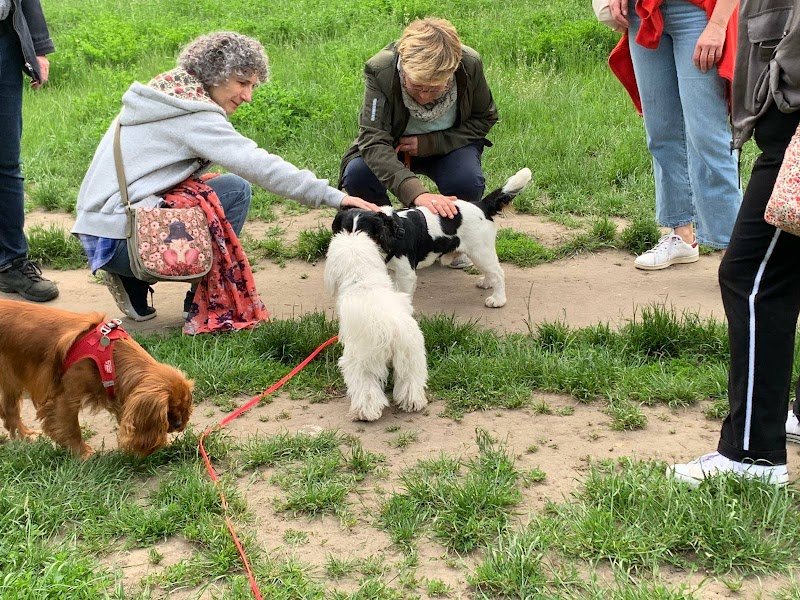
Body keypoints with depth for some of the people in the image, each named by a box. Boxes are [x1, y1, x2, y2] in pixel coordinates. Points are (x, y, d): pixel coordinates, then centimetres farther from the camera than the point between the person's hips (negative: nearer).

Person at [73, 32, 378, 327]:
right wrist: (333, 196, -20)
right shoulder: (193, 114, -13)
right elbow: (258, 165, -22)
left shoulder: (167, 91, 15)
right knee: (236, 190, -7)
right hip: (117, 238, -9)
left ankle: (135, 283, 12)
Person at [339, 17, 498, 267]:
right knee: (356, 176, -30)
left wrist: (430, 143, -24)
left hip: (448, 144, 1)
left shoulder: (470, 65, -26)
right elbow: (373, 140, -39)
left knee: (468, 183, -32)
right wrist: (416, 193, -55)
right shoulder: (380, 70, -32)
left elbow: (484, 118, -8)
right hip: (393, 147, 0)